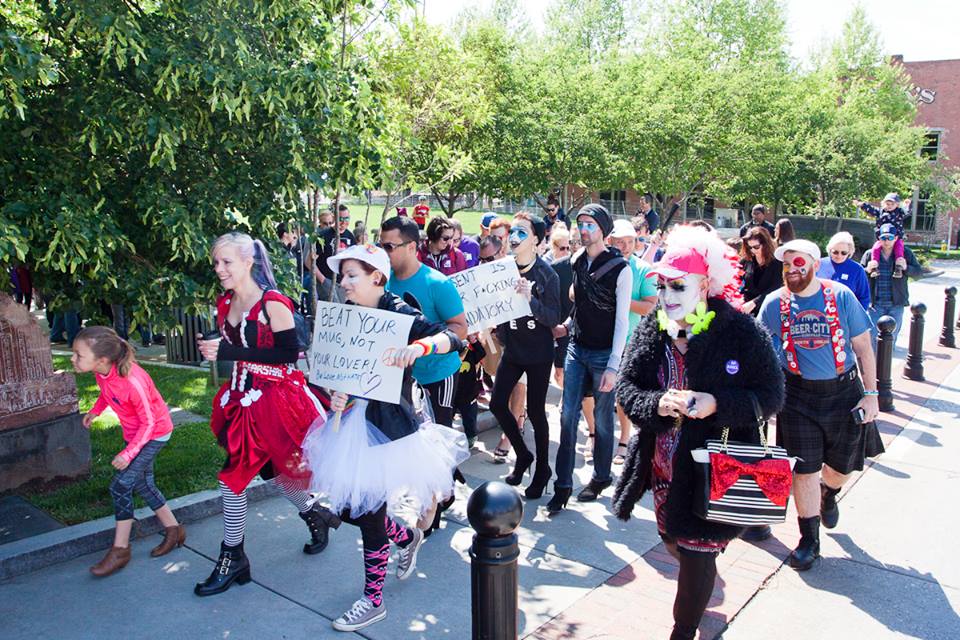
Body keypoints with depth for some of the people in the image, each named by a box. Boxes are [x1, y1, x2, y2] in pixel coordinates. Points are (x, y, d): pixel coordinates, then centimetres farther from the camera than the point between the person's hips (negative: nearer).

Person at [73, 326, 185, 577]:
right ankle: (173, 530, 30)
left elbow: (149, 422, -24)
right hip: (135, 432, 8)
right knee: (143, 483, 15)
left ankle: (120, 550, 1)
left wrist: (128, 453, -26)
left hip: (154, 433, -8)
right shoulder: (102, 371, -15)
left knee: (121, 485, -11)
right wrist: (94, 411, 2)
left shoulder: (133, 382, -36)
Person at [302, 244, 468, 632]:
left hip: (387, 424, -7)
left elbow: (455, 339, -20)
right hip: (350, 417, 7)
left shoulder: (398, 314, -12)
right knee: (346, 507, 10)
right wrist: (336, 395, -6)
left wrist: (420, 346, -39)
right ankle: (406, 538, 39)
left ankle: (373, 600, 18)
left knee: (369, 509, -2)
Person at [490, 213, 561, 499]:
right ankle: (522, 454, 28)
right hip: (512, 349, 5)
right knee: (498, 403, 4)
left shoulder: (546, 275, -14)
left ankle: (542, 468, 24)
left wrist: (530, 299, -32)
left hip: (538, 353, -5)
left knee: (535, 411, 3)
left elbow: (554, 318, -17)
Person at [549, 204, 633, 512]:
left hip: (604, 354, -5)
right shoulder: (576, 262, 5)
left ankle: (601, 477, 27)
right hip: (577, 348, 5)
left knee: (602, 418, 8)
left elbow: (622, 321, -13)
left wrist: (613, 367, -16)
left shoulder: (620, 269, -12)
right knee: (568, 415, 2)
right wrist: (566, 326, 4)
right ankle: (563, 485, 9)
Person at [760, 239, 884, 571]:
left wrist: (870, 393, -5)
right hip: (798, 396, 0)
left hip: (843, 391, 1)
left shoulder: (841, 296, -6)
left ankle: (827, 495, 50)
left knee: (842, 464, 14)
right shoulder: (774, 303, -4)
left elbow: (863, 347, -2)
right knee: (804, 468, 1)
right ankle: (809, 539, 17)